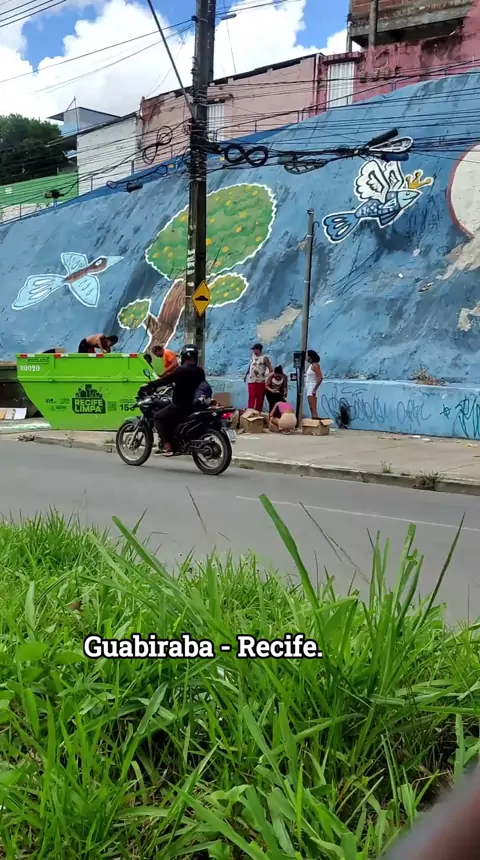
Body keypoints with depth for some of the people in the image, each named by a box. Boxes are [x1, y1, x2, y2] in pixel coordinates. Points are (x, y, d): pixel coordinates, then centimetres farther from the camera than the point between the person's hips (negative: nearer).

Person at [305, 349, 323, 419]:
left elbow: (320, 378, -20)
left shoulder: (315, 365, -12)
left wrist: (315, 389, -20)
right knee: (312, 408, 10)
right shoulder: (311, 365, 15)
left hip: (312, 389, -10)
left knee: (313, 409, -12)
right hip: (309, 388, 10)